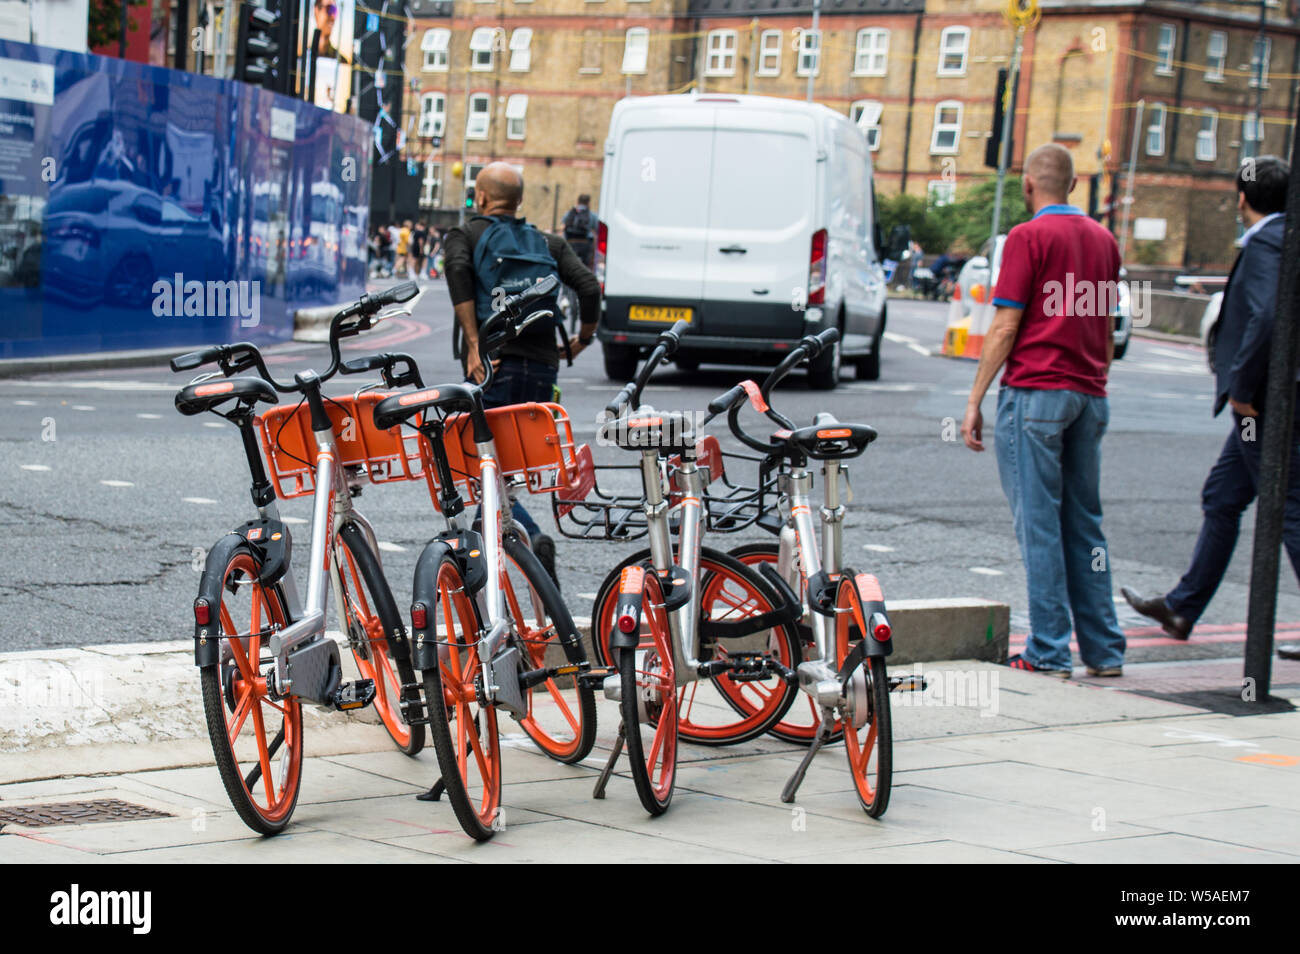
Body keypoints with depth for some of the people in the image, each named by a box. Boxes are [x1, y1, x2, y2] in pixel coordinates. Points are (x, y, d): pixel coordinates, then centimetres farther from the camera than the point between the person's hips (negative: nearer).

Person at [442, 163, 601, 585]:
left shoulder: (464, 235, 10)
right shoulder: (549, 243, 18)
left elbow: (457, 270, -13)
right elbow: (589, 287, 3)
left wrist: (474, 343, -15)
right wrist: (584, 338, 19)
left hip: (493, 366, -4)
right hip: (542, 368, 4)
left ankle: (533, 540, -26)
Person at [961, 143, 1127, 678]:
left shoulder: (1028, 237, -7)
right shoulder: (1103, 239, 13)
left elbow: (1006, 327, -10)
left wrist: (975, 401, -6)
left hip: (1035, 391, -6)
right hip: (1090, 394, 6)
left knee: (1038, 522, -3)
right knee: (1085, 522, 11)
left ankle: (1049, 653, -3)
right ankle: (1104, 650, 12)